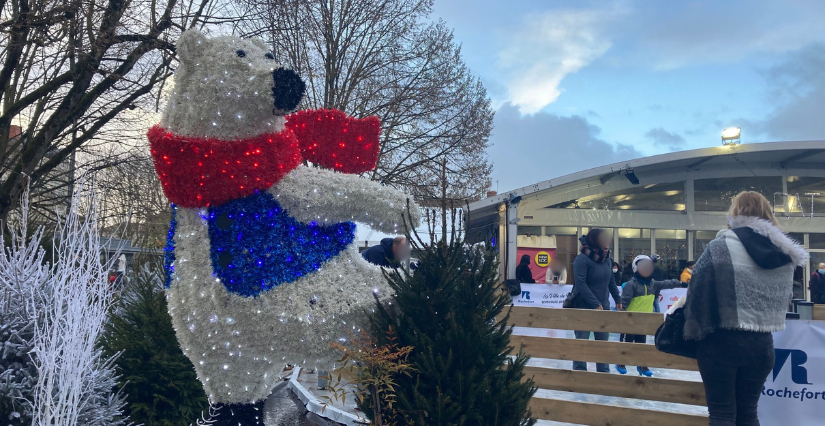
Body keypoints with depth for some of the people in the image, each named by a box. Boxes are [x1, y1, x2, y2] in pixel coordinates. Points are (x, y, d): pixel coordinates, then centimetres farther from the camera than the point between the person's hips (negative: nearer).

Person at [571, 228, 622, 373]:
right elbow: (581, 285, -21)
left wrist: (617, 299, 18)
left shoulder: (607, 259, 5)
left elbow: (611, 281, 16)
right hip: (584, 308, -6)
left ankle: (604, 372, 25)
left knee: (603, 342, 13)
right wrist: (596, 304, -22)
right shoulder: (582, 259, -16)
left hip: (604, 308, 6)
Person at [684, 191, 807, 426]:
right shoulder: (784, 252, 5)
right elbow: (783, 299, 14)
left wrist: (693, 328, 0)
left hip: (722, 342, -5)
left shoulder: (721, 246, -11)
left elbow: (698, 289, -11)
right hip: (762, 344, 5)